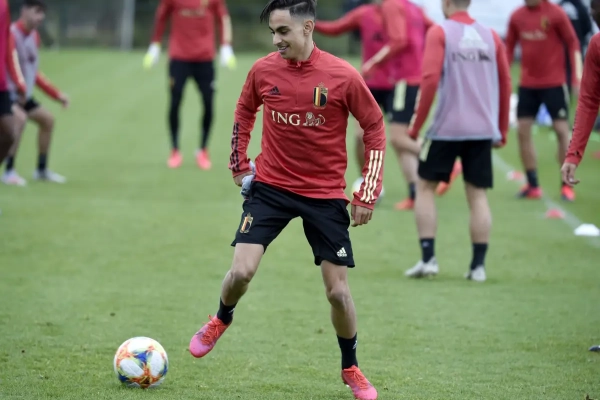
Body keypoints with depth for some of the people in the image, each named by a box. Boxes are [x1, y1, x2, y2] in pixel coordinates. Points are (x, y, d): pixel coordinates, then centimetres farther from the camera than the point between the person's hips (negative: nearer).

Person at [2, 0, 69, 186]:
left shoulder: (34, 37, 12)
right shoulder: (12, 34, -18)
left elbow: (33, 72, 21)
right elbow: (12, 63, -33)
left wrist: (56, 94, 20)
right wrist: (21, 87, -47)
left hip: (22, 94, 10)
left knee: (47, 119, 13)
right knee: (20, 118, -32)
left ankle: (42, 170, 26)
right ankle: (9, 172, -28)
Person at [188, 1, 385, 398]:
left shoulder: (343, 77, -14)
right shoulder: (263, 71, -6)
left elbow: (375, 128, -3)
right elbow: (244, 114, 15)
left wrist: (367, 196, -5)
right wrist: (240, 167, 12)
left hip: (325, 194, -2)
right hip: (270, 187, 2)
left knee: (338, 290, 0)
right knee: (241, 271, -13)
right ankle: (221, 320, 22)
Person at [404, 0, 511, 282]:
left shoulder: (439, 33, -5)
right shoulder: (490, 36, 7)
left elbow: (430, 80, -14)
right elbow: (505, 84, 9)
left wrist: (416, 125, -7)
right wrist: (501, 131, 17)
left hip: (446, 128, -3)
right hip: (483, 129, 3)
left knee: (425, 186, 10)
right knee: (477, 195, 7)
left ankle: (428, 258, 2)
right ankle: (478, 265, 3)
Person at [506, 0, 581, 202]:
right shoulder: (517, 16, 2)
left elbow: (573, 43, -8)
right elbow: (509, 47, 12)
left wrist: (578, 77, -13)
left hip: (554, 83, -4)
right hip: (527, 84, 5)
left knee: (562, 130, -3)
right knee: (523, 130, 2)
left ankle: (567, 185, 6)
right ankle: (533, 186, 11)